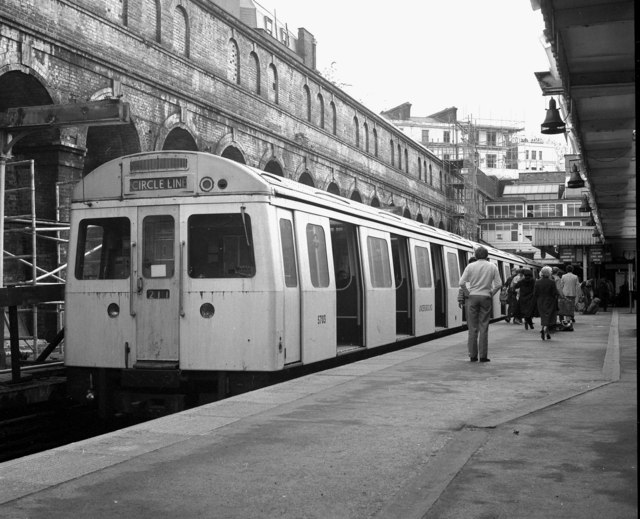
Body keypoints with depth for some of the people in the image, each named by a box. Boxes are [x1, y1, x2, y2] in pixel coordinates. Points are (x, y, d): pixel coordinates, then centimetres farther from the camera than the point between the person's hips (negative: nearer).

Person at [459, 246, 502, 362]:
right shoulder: (492, 267, 3)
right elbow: (498, 284, 0)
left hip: (473, 296, 0)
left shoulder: (470, 266, -1)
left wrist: (469, 290, 10)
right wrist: (491, 294, 12)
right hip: (486, 297, 0)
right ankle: (483, 356, 1)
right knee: (484, 327, 3)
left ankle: (473, 355, 4)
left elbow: (462, 282, -4)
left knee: (472, 327, 4)